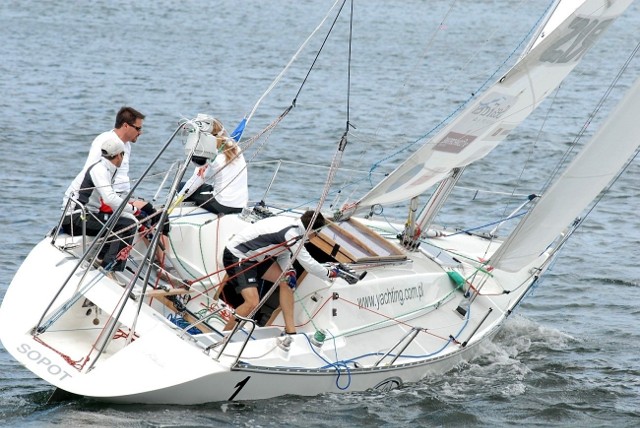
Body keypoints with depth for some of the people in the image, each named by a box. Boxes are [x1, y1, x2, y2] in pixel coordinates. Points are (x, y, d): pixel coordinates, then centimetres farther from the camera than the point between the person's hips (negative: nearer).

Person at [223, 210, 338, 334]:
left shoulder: (291, 223, 0)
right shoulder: (291, 234, -27)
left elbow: (283, 254, 11)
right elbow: (308, 263, -22)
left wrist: (288, 272, -7)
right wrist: (330, 273, -6)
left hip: (254, 256, 10)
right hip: (237, 256, -10)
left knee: (286, 281, 8)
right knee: (253, 303, -22)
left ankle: (290, 332, 12)